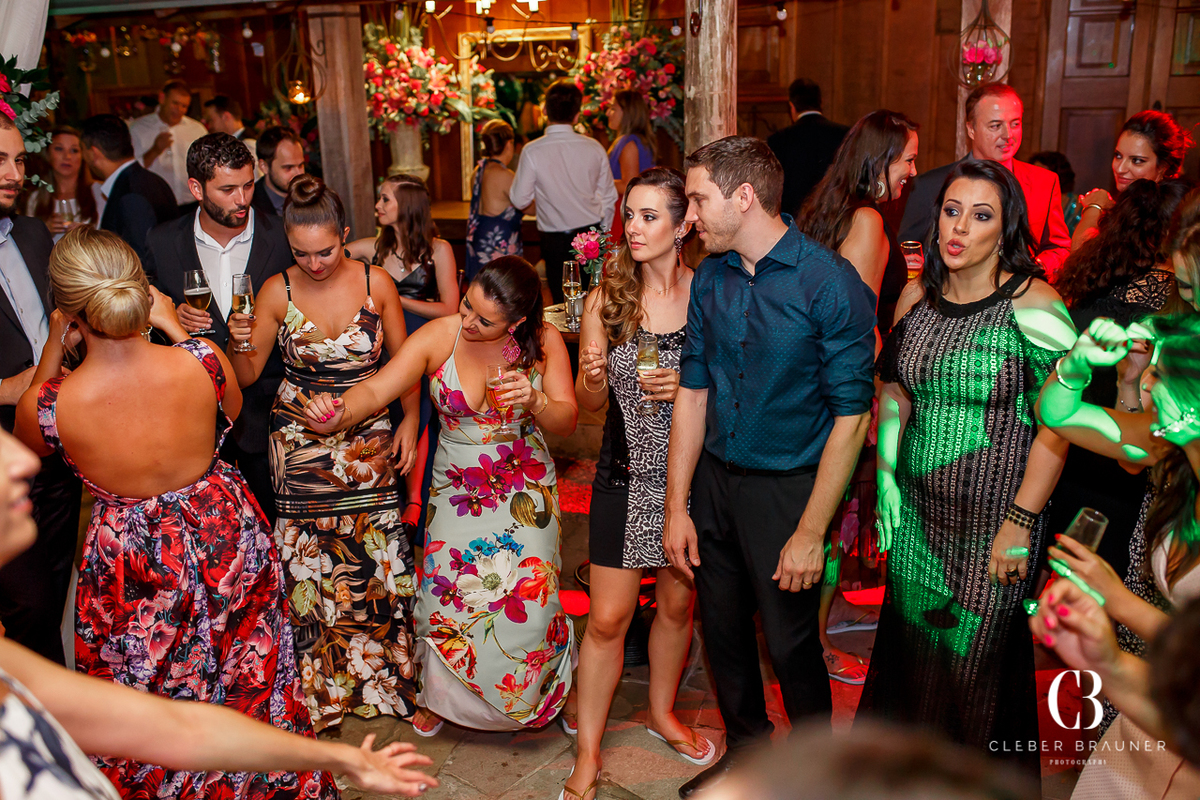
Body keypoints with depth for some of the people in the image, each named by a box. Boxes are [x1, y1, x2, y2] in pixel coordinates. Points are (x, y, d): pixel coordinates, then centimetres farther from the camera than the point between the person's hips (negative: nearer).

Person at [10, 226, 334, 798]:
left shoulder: (48, 405, -26)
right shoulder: (202, 362, -25)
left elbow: (27, 448, 1)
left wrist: (52, 348, 0)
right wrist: (173, 326, 1)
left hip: (132, 562, -2)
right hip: (226, 535, 2)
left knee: (148, 694, 24)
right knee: (247, 673, 26)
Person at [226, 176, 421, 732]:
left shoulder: (376, 283, -6)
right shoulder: (277, 292, -6)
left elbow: (404, 360, 6)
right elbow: (247, 375, 1)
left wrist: (410, 421, -1)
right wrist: (238, 344, -20)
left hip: (369, 440, 0)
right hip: (300, 442, 0)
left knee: (378, 559, 1)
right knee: (311, 562, 3)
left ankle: (381, 677, 25)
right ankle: (323, 687, 24)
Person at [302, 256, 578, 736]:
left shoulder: (544, 341, -10)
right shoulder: (438, 337, -12)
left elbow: (568, 422, -8)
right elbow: (377, 390, -18)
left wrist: (535, 401, -29)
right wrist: (339, 415, -39)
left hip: (525, 491, -1)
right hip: (456, 488, 1)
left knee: (527, 598, -8)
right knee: (446, 594, -5)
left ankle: (551, 691, 24)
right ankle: (441, 695, 26)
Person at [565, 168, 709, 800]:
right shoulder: (607, 297, -3)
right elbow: (589, 403, 0)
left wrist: (688, 386, -18)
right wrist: (592, 378, -21)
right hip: (627, 476, 0)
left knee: (677, 604, 17)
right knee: (607, 619, 2)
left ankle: (662, 712, 43)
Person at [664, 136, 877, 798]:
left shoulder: (830, 283, -16)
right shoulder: (710, 277, 2)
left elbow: (851, 415, -15)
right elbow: (693, 390, 5)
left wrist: (811, 531, -16)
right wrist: (676, 507, 2)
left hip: (787, 487, -5)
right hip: (714, 477, 5)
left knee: (791, 642, 7)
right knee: (722, 627, 16)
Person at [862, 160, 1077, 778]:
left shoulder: (1034, 305, -14)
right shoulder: (918, 297, 3)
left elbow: (1055, 424, -14)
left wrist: (1021, 523, -16)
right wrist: (885, 476, 5)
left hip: (992, 518, -5)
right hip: (915, 509, 5)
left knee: (975, 655, 9)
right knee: (909, 642, 18)